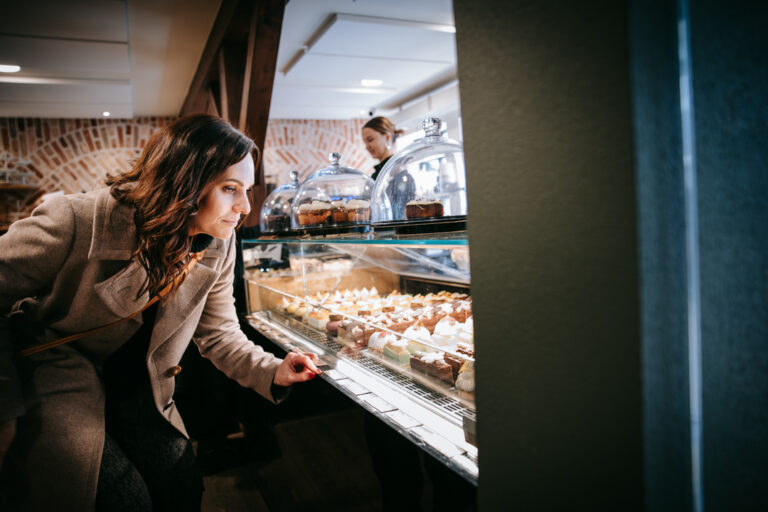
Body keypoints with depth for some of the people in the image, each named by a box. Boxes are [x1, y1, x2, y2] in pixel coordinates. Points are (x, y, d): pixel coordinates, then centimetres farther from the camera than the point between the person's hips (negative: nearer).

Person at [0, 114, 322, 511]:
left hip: (132, 385, 5)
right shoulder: (77, 222, -28)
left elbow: (218, 334, -2)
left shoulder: (218, 247, -12)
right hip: (51, 382, -4)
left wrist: (272, 372, -19)